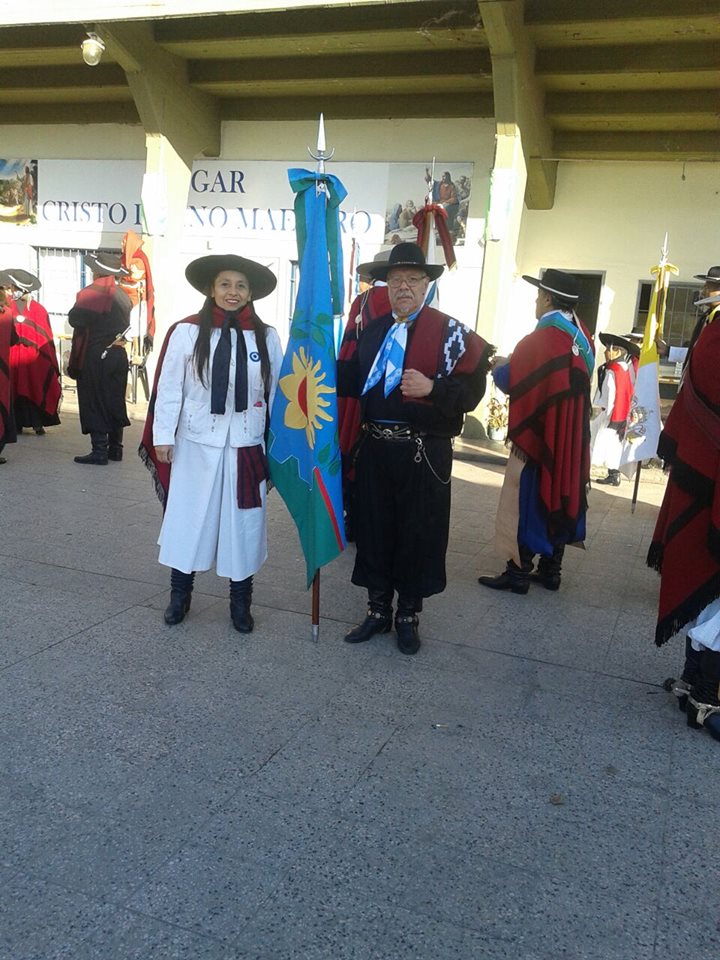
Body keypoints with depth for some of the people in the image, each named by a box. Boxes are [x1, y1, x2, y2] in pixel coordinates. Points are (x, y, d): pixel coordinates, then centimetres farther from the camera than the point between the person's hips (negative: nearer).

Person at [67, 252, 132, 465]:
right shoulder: (123, 296, 9)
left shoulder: (90, 293, -12)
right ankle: (115, 448, 18)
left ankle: (99, 451, -1)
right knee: (115, 401, 12)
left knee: (94, 403, -1)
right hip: (118, 354, 7)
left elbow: (75, 319, -15)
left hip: (95, 356, -7)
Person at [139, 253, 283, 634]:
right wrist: (163, 437, -5)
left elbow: (277, 391, 3)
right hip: (196, 443, -1)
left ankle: (240, 601, 25)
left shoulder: (267, 337, 0)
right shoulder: (187, 332, -6)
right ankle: (179, 594, 27)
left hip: (247, 445, 2)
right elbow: (169, 387, -3)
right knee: (188, 517, 9)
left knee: (243, 521, 10)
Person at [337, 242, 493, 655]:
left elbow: (471, 391, -10)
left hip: (424, 453, -4)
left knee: (418, 534, 6)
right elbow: (353, 380, 15)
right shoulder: (373, 330, 13)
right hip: (375, 447, 5)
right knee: (374, 529, 11)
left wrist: (431, 388, -25)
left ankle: (409, 615, 24)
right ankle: (378, 609, 29)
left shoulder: (450, 331, -4)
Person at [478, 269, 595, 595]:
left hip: (538, 434, -8)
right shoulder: (582, 337, 7)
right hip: (570, 437, 8)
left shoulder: (540, 339, -18)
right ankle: (550, 570, 21)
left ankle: (518, 574, 5)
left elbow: (511, 382, -16)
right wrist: (512, 365, 20)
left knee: (526, 501, 0)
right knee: (559, 497, 14)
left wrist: (499, 366, 5)